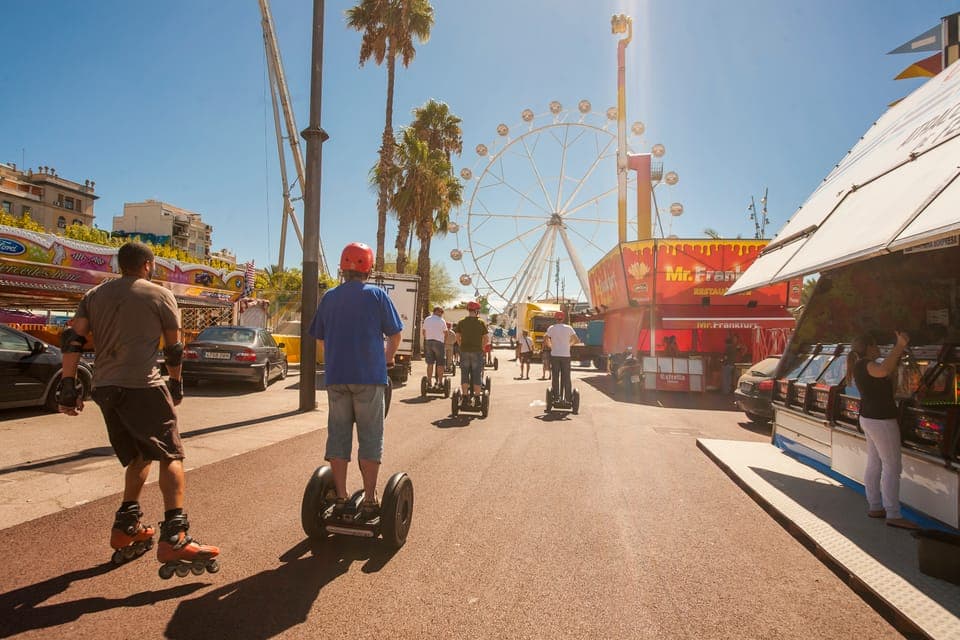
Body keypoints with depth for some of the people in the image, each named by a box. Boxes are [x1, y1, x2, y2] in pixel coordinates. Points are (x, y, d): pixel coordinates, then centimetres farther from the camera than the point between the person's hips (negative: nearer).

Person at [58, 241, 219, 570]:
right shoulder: (160, 295, 2)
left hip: (104, 388, 7)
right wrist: (176, 384, 18)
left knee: (139, 457, 21)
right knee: (171, 456, -6)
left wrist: (69, 387, 3)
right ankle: (174, 537, -17)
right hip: (142, 386, -6)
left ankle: (126, 526, 21)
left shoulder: (95, 295, 16)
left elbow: (73, 339, 5)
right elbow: (174, 349, 5)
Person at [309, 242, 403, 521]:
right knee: (370, 438, 5)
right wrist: (387, 358, 17)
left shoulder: (329, 297, 8)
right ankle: (369, 500, 9)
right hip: (369, 377, -3)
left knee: (338, 436, 10)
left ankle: (340, 498, 16)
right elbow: (395, 335, -1)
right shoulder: (376, 295, -2)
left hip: (336, 377, 3)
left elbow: (321, 338, 14)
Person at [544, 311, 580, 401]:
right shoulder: (568, 328, 1)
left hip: (554, 355, 0)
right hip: (566, 355, 0)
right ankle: (568, 398, 5)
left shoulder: (551, 328, 0)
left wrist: (550, 345, 10)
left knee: (555, 377, 6)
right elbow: (577, 340, -1)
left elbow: (545, 340, -9)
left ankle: (556, 397, 5)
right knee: (566, 378, 6)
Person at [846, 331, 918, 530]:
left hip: (870, 418, 10)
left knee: (874, 464, 14)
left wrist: (899, 348, 18)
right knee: (892, 467, -5)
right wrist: (899, 346, -34)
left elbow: (888, 371, 22)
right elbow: (883, 370, -40)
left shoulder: (862, 366, 12)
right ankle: (893, 515, -1)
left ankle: (874, 507, 22)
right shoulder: (865, 365, -19)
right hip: (881, 421, -10)